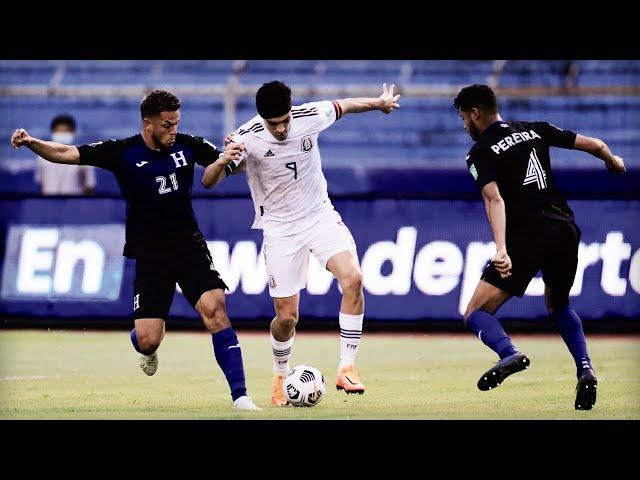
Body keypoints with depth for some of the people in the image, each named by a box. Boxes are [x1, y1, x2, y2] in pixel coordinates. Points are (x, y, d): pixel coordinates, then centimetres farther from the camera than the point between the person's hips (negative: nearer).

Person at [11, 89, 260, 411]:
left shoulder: (187, 146, -1)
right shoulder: (123, 153, -9)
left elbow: (227, 162, 14)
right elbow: (67, 154, -14)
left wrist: (231, 157, -10)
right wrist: (32, 143, -31)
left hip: (190, 248, 1)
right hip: (149, 255, -1)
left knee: (215, 309, -20)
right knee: (148, 340, -8)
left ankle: (240, 397, -15)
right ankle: (147, 352, 34)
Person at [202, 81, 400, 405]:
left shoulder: (309, 117, -12)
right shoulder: (248, 138, -19)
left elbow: (341, 107, 10)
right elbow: (208, 182, -19)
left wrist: (379, 103, 27)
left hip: (320, 216, 2)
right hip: (280, 229, -2)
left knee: (352, 278, -25)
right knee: (287, 317, -3)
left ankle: (347, 369, -18)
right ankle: (280, 376, 29)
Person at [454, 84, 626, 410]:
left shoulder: (481, 153, 1)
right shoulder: (535, 131, 15)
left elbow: (494, 200, -16)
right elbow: (595, 145, 17)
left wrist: (501, 249, -28)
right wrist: (614, 162, 40)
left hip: (528, 236, -6)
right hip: (566, 230, 6)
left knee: (476, 314, -2)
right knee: (559, 306, 31)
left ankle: (509, 354, -33)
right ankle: (585, 369, 9)